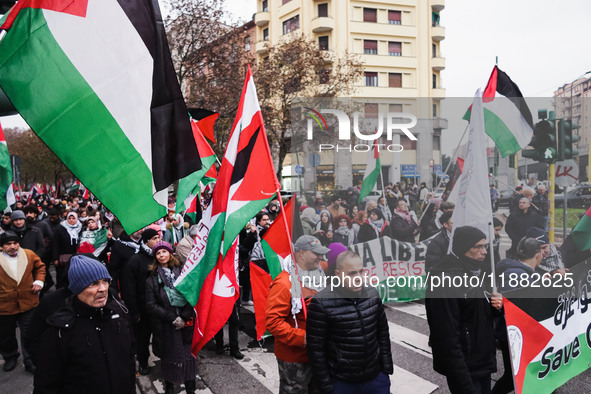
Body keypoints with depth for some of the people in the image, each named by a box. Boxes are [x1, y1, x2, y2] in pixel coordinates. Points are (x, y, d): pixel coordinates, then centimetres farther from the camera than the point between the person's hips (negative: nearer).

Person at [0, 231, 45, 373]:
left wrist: (39, 281, 0)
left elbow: (40, 266, 14)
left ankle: (30, 362, 22)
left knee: (29, 335, 7)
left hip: (28, 303, 0)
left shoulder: (29, 255, -3)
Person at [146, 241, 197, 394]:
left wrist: (184, 317, -10)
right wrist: (172, 318, -11)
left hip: (186, 324, 1)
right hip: (165, 327, 0)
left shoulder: (182, 272, 4)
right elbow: (151, 305, -3)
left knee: (188, 355, 2)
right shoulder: (152, 279, 3)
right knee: (168, 358, 5)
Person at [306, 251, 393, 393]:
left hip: (376, 377, 4)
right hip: (341, 382, -3)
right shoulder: (322, 302, -17)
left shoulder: (372, 294, -2)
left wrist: (387, 366, 9)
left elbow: (383, 333, 9)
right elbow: (316, 348, -12)